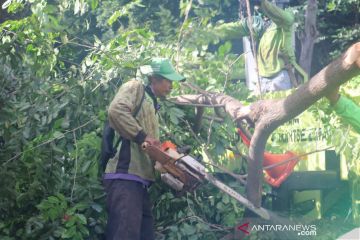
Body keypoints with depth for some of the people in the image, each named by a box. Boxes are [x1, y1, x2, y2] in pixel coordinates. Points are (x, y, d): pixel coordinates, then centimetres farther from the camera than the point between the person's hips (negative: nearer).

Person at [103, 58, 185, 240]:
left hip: (139, 180, 10)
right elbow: (116, 110, -16)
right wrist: (142, 136, -15)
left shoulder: (152, 106, 31)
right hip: (124, 176, -10)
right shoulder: (136, 87, 5)